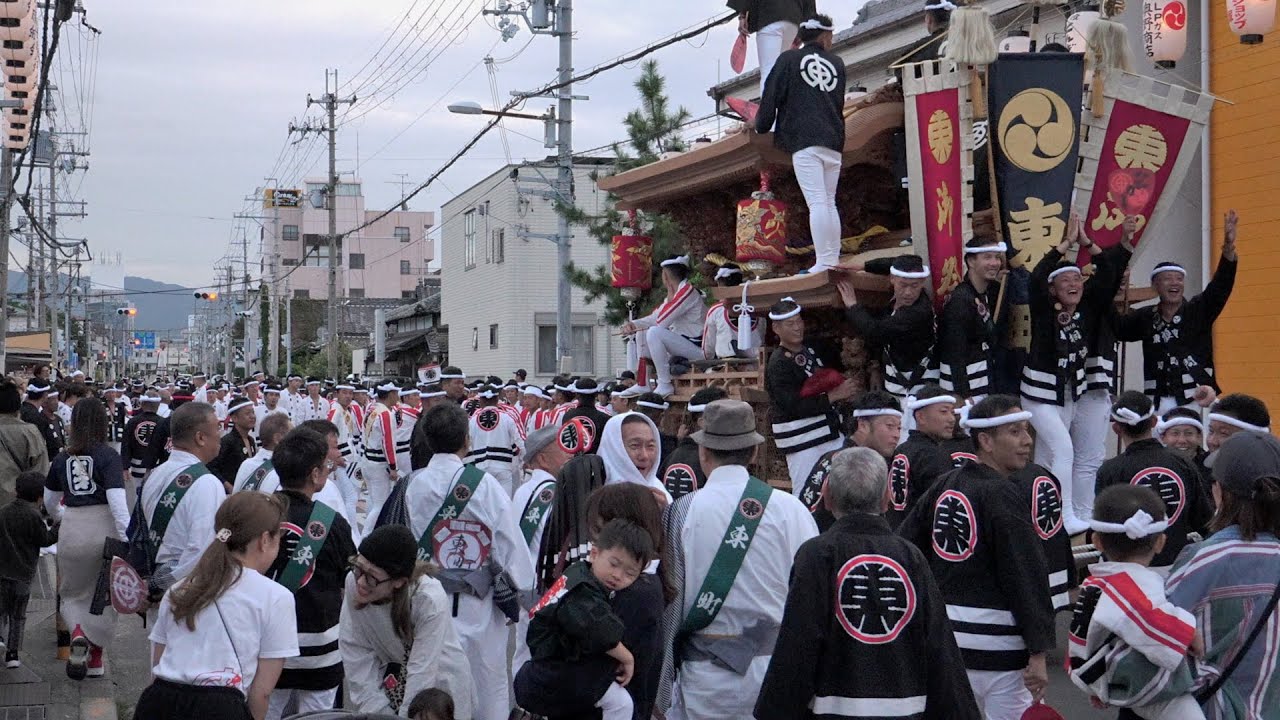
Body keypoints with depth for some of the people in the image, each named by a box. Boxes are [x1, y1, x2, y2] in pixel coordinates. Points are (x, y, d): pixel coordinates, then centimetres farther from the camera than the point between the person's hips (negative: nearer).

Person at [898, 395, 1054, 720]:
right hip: (997, 644, -8)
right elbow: (1026, 575, -16)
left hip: (942, 635, 8)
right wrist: (1038, 653, -15)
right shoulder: (1001, 495, -13)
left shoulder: (944, 486, 9)